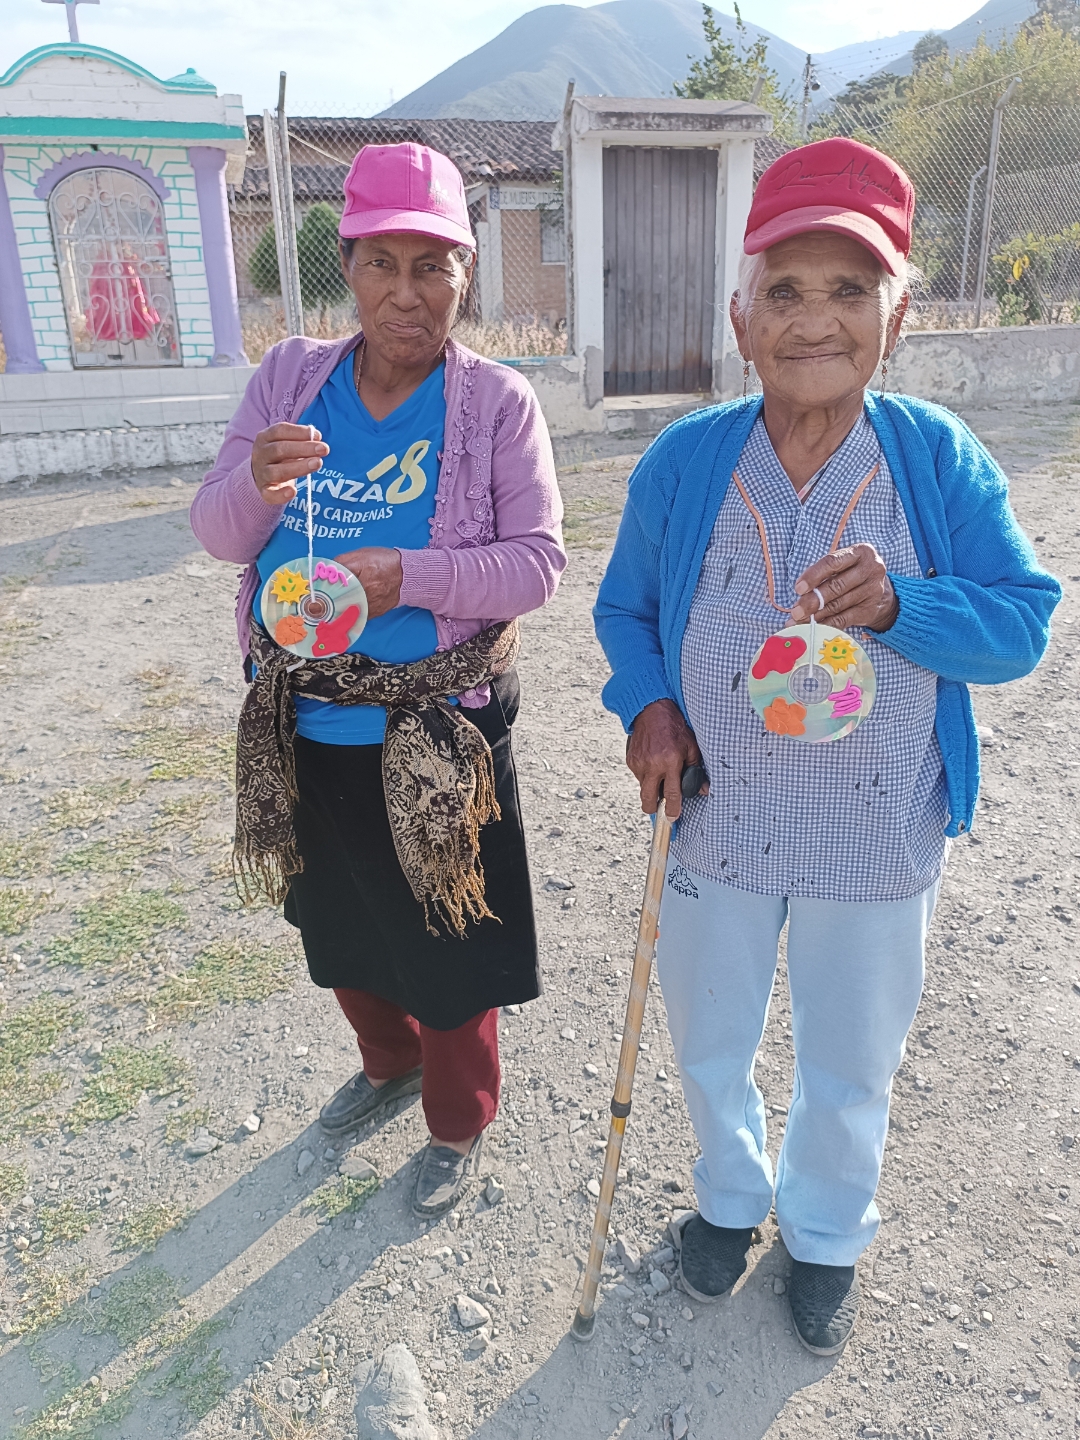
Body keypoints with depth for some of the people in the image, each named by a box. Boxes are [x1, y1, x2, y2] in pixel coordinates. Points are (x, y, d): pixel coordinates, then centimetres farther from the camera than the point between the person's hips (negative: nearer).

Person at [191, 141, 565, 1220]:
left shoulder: (497, 401, -9)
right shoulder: (290, 378, 1)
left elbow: (538, 562, -12)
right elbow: (214, 534, -1)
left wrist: (405, 576, -26)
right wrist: (256, 485, -24)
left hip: (438, 733, -4)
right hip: (303, 727, 5)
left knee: (447, 942, 11)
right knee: (340, 927, 24)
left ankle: (458, 1127, 40)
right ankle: (390, 1062, 54)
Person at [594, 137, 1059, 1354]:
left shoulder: (940, 460, -11)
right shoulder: (681, 461, -9)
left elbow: (1022, 619, -10)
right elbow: (624, 606, 2)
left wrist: (901, 604, -29)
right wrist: (646, 703, -16)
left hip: (876, 842, 0)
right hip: (715, 828, 1)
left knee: (850, 1070, 20)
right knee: (711, 1047, 22)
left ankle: (826, 1234, 52)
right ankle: (731, 1195, 55)